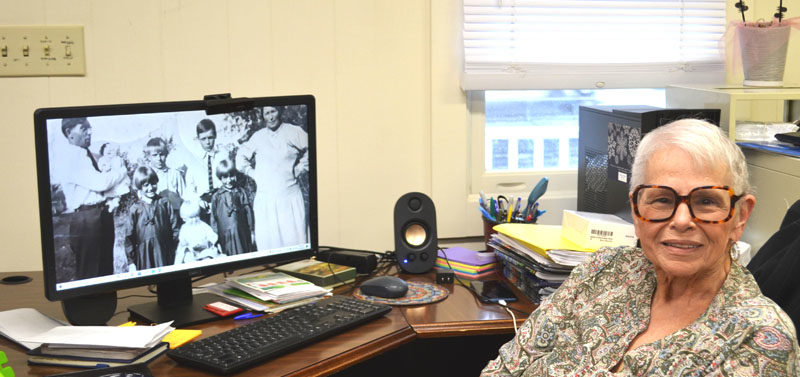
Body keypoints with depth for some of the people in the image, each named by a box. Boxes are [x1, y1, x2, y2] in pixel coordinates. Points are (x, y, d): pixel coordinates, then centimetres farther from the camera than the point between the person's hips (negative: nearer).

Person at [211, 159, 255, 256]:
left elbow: (248, 212, 6)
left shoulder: (241, 193, 3)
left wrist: (251, 231, 5)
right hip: (225, 236, -1)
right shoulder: (216, 196, 1)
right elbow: (213, 217, 3)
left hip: (242, 235, 1)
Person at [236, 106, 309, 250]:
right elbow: (241, 157, 25)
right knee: (266, 240, -2)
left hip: (290, 197, -2)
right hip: (264, 200, 2)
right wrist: (253, 173, 13)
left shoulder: (294, 132, 3)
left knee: (294, 238, -8)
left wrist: (299, 169, 1)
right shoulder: (257, 137, 12)